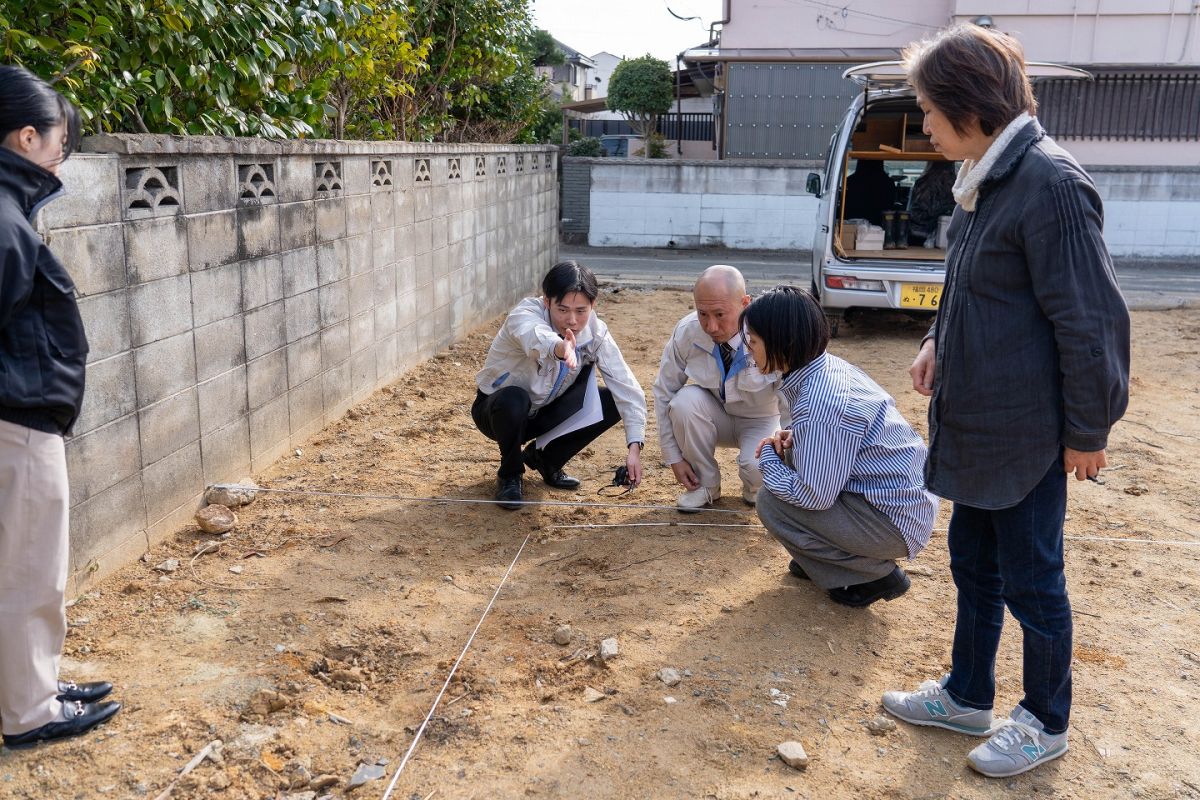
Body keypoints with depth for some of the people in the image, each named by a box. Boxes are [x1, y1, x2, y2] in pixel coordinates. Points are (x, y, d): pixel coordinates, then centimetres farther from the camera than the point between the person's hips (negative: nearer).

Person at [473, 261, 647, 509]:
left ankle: (545, 458, 6)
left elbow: (627, 389, -21)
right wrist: (559, 347, -79)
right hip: (500, 408, -4)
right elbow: (534, 335, -55)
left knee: (611, 402, -17)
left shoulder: (596, 333, -17)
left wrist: (634, 447, -33)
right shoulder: (525, 313, -30)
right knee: (514, 399, -38)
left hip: (544, 413, 4)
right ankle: (509, 475, -7)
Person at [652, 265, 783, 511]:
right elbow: (664, 392, -10)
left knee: (759, 467, -33)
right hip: (716, 416, 3)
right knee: (685, 401, -30)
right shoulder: (686, 332, -22)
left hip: (761, 421, -3)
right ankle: (705, 486, -6)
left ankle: (754, 488, 7)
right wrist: (673, 457, -10)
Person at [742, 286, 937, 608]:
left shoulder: (820, 404, -29)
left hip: (895, 520, -9)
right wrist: (794, 437, 1)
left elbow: (814, 497, -24)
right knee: (792, 457, 11)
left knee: (771, 503, -13)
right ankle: (819, 557, 19)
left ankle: (876, 574, -1)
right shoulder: (827, 365, 1)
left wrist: (768, 457, -8)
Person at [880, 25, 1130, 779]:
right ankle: (967, 696, 38)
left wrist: (1088, 430, -14)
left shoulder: (1049, 183, -21)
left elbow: (1091, 317, -20)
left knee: (1031, 578, 8)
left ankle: (1046, 723, 29)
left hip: (1026, 430, -9)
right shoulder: (987, 179, 7)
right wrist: (940, 342, 3)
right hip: (976, 419, 9)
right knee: (973, 563, 20)